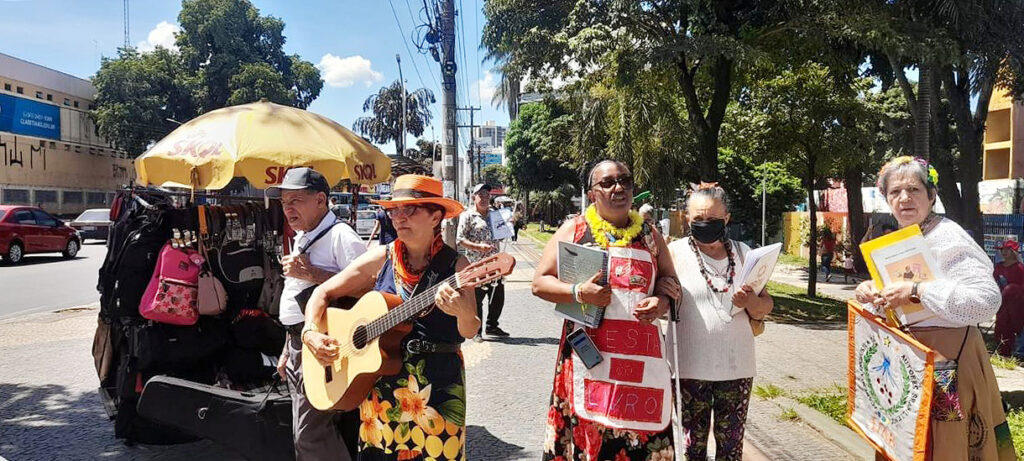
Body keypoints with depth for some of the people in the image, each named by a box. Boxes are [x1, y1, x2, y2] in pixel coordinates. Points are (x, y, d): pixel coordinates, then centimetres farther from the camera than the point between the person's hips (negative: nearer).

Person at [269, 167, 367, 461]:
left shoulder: (340, 235, -13)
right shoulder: (301, 239, 17)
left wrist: (310, 274, -24)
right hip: (298, 344, 10)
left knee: (310, 434, -9)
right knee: (305, 432, 17)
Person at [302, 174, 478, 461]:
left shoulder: (455, 265, -7)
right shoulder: (381, 258, 0)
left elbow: (469, 333, -12)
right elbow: (324, 292, 7)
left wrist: (463, 313, -33)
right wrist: (310, 332, -8)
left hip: (437, 387, -2)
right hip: (380, 384, 2)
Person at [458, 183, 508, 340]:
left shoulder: (494, 213, 15)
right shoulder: (468, 215, -4)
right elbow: (460, 239, -10)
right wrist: (480, 247, -21)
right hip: (476, 264, -6)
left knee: (498, 296, 9)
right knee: (476, 299, 2)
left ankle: (492, 327, 26)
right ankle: (476, 331, 14)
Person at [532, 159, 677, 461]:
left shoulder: (649, 234, 14)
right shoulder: (574, 229, 5)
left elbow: (670, 281, 20)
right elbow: (540, 282, 3)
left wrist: (662, 301, -4)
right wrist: (578, 293, -15)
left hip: (641, 354, 2)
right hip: (588, 351, -2)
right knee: (585, 433, -2)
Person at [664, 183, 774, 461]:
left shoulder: (743, 253, 7)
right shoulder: (676, 253, -3)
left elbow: (766, 306, 8)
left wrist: (751, 302, -12)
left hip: (737, 367, 3)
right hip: (690, 368, -3)